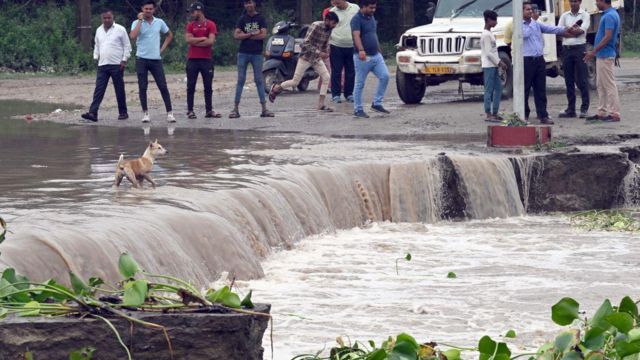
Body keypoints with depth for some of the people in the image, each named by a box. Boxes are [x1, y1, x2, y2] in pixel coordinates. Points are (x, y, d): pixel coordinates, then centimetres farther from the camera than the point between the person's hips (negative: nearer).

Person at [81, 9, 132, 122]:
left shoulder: (120, 29, -3)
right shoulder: (99, 30, 12)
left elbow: (127, 46, -1)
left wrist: (124, 60, -9)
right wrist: (96, 57, 10)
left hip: (116, 65, -4)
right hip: (102, 65, 4)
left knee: (119, 90, 3)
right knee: (99, 90, -5)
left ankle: (123, 113, 14)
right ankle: (93, 113, -12)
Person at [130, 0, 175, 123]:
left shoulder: (159, 22, 6)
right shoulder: (137, 23, -2)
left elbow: (169, 35, 20)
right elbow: (133, 36, -20)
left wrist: (162, 49, 8)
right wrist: (140, 21, -16)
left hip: (156, 59, 1)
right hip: (141, 59, -1)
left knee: (163, 86, -2)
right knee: (142, 87, 0)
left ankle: (170, 113, 0)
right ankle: (145, 113, 7)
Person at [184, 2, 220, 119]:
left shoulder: (210, 25, 0)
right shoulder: (190, 25, 7)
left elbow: (211, 41, -12)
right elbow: (188, 40, -7)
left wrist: (195, 42, -7)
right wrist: (203, 39, -9)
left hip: (206, 60, -1)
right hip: (192, 60, 1)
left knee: (208, 86, 4)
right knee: (191, 87, 1)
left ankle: (209, 110, 10)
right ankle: (190, 111, 4)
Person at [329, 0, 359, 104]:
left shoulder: (355, 9, 3)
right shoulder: (332, 12, -1)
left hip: (351, 47, 2)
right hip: (336, 46, -2)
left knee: (350, 72, 6)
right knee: (336, 72, -1)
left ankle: (349, 94, 17)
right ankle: (335, 95, 5)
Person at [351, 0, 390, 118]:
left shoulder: (371, 18, 13)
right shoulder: (357, 19, -12)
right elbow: (356, 35, -28)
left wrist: (379, 50, 27)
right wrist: (361, 50, -43)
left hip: (376, 55, 7)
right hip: (363, 57, -7)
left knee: (384, 76, -4)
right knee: (360, 84, 0)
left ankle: (377, 104, 6)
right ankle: (358, 109, 8)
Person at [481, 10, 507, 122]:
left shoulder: (490, 34, 17)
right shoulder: (486, 35, -14)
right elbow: (488, 53, -18)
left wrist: (500, 62, 14)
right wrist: (499, 63, -15)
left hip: (494, 66, 10)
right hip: (489, 66, -10)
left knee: (498, 88, 9)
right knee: (489, 90, -7)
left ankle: (495, 113, 12)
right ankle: (488, 114, -5)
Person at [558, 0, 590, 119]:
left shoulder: (585, 15, 2)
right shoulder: (565, 16, 13)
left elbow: (582, 31, -11)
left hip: (579, 48, -4)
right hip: (566, 49, 4)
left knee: (582, 80, -5)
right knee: (569, 81, 6)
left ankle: (585, 108, -1)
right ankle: (571, 109, 10)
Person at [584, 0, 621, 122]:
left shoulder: (609, 16, -18)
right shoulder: (608, 14, 14)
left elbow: (608, 37, -23)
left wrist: (594, 52, -20)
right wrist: (595, 52, 22)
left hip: (605, 56, -11)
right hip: (602, 56, 11)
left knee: (609, 85, -7)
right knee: (601, 85, 13)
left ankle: (614, 113, -6)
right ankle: (602, 112, 17)